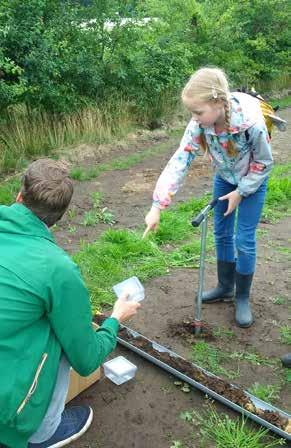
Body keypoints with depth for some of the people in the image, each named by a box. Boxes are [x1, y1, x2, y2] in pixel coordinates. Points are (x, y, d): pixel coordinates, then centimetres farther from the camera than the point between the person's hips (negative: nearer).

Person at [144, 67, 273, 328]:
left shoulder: (251, 122, -37)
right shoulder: (199, 125, -26)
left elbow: (264, 163, -21)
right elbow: (179, 162, -28)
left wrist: (240, 192, -15)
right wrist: (157, 206, -33)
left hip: (253, 181, -4)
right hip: (224, 178, 4)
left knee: (244, 240, -3)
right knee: (221, 234, 11)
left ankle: (242, 298, 17)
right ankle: (225, 287, 32)